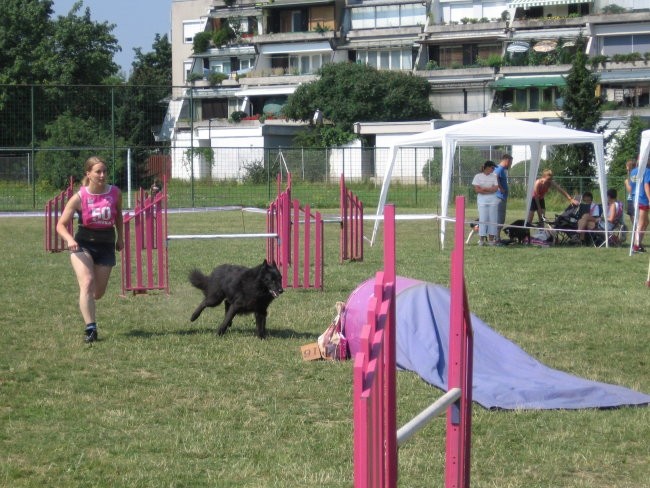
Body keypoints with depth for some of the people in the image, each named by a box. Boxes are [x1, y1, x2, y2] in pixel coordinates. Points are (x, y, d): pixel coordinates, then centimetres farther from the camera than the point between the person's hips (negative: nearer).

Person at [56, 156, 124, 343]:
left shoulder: (115, 193, -5)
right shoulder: (79, 197, -13)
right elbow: (61, 225, -11)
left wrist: (120, 238, 15)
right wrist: (69, 239, -30)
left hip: (106, 245, 3)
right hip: (83, 244, -3)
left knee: (98, 292, 8)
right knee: (87, 283, -22)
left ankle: (85, 301, 45)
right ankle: (90, 328, -24)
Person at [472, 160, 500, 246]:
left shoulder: (494, 176, 8)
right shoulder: (478, 176, 3)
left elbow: (495, 188, -3)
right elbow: (477, 190, -6)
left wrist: (484, 189, -9)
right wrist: (490, 189, -8)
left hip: (493, 200, 2)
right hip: (482, 200, -2)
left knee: (492, 219, 1)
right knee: (483, 219, -5)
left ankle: (491, 239, 5)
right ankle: (481, 239, -3)